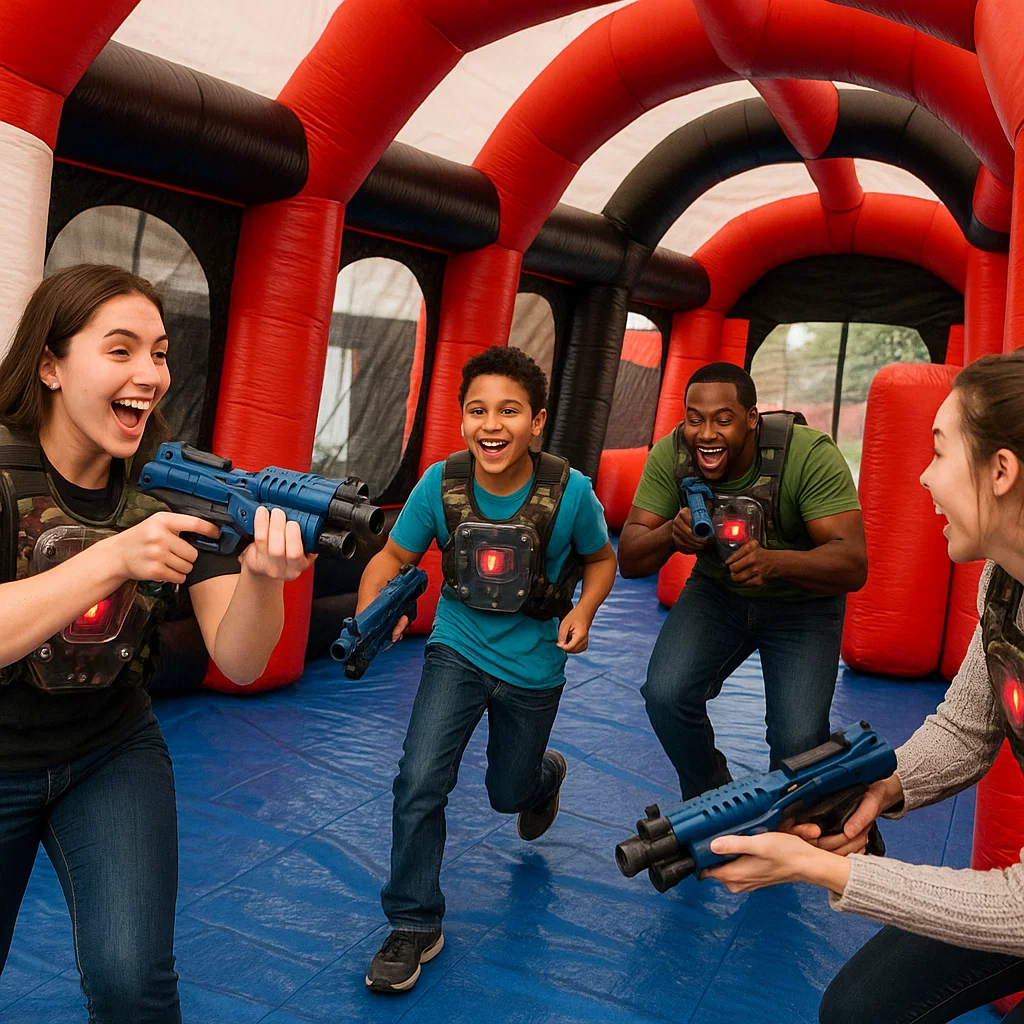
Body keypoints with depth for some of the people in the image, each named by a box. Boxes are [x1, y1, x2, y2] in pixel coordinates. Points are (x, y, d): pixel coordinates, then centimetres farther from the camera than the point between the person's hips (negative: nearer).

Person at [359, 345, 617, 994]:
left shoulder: (569, 491, -20)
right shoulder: (441, 484, -18)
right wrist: (369, 615, -24)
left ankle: (546, 774, 58)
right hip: (459, 648, 0)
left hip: (533, 665, 0)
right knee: (420, 782, -15)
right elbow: (393, 558, -5)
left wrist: (583, 611, -19)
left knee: (508, 795, 18)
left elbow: (602, 559, -1)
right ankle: (414, 927, 7)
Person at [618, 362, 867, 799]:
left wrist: (773, 562, -50)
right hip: (716, 590, 3)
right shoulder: (671, 455, -18)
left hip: (802, 602, -2)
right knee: (665, 695, -20)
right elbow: (629, 559, -16)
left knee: (798, 739, -18)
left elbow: (852, 564, -32)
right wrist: (672, 534, -38)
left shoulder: (810, 455, -28)